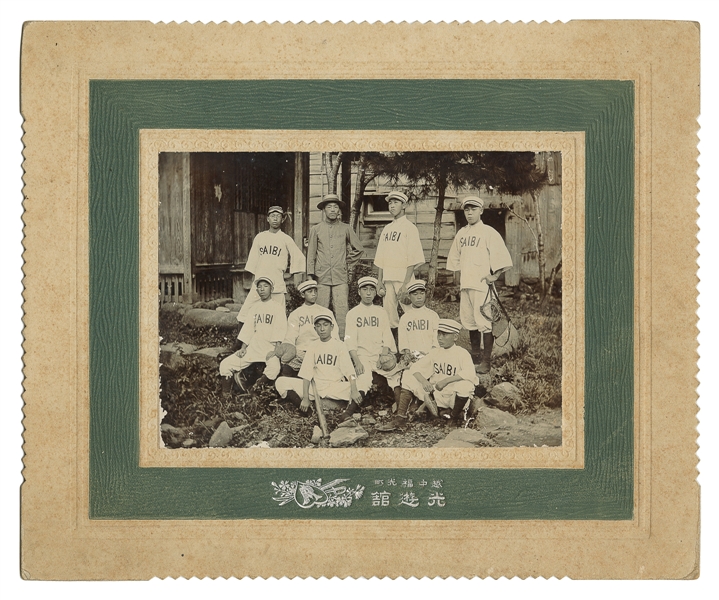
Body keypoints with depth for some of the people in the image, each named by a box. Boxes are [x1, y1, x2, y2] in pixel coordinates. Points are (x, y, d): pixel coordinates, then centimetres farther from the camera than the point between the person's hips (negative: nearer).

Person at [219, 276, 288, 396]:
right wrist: (243, 348, 1)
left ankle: (254, 390, -22)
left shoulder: (278, 307, 2)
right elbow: (247, 329, 15)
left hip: (270, 349, -5)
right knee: (225, 364, -10)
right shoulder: (254, 308, 18)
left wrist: (275, 350, -18)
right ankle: (225, 398, -5)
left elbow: (280, 330, -7)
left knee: (274, 367, -37)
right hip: (252, 348, 5)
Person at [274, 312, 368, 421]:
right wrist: (305, 398, -12)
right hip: (316, 387, 2)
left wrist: (354, 391, -28)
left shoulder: (339, 345, 0)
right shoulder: (313, 346, 7)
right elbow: (306, 373, -1)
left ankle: (348, 413, -47)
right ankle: (306, 410, -24)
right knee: (280, 383, -14)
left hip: (336, 387, -2)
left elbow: (349, 371, -11)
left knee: (362, 388, -29)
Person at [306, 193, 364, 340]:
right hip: (321, 277, 0)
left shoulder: (346, 229, 8)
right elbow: (311, 255, 10)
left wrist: (349, 264, 11)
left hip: (341, 277, 0)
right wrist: (311, 276, 4)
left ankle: (343, 340, -4)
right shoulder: (316, 229, 9)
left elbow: (359, 249, 17)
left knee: (342, 310, -7)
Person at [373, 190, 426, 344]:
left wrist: (405, 284, -17)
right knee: (390, 318, 4)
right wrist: (380, 283, 9)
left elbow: (413, 259, -10)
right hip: (388, 279, 6)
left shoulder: (410, 228, -2)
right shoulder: (387, 229, 18)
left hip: (403, 278, -6)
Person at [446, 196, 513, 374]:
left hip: (482, 284, -7)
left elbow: (502, 258, -9)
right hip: (465, 284, 7)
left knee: (484, 322, -10)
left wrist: (494, 276, -13)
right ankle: (475, 354, 21)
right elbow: (455, 259, 25)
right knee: (469, 321, 9)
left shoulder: (488, 232, -5)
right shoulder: (461, 233, 14)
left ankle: (486, 361, -8)